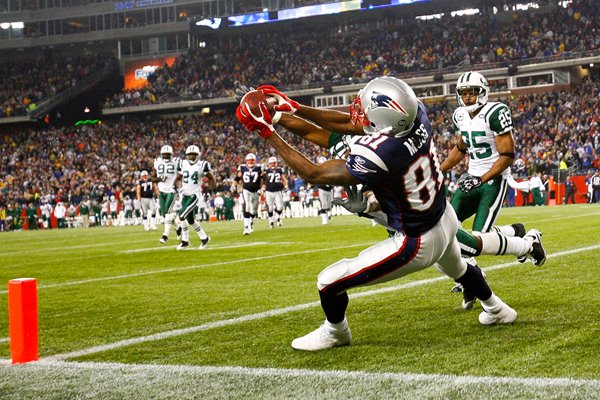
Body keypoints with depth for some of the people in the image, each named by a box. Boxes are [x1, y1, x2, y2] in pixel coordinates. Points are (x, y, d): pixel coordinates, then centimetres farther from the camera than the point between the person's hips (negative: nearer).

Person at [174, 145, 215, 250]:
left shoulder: (202, 165, -7)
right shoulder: (183, 164, 4)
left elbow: (211, 179, 4)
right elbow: (178, 179, 16)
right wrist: (178, 185, -4)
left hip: (195, 195, -5)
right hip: (185, 195, 5)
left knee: (181, 216, -17)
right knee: (190, 220, 7)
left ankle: (185, 241, -3)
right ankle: (204, 238, 25)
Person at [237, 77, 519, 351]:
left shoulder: (376, 156, -37)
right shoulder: (417, 113, -17)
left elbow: (313, 174, -24)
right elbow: (349, 124, -3)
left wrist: (268, 132, -20)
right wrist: (295, 109, -3)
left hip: (417, 244, -8)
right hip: (446, 220, 8)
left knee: (329, 282, 4)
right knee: (457, 268, 41)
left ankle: (335, 333, 34)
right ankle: (496, 310, 67)